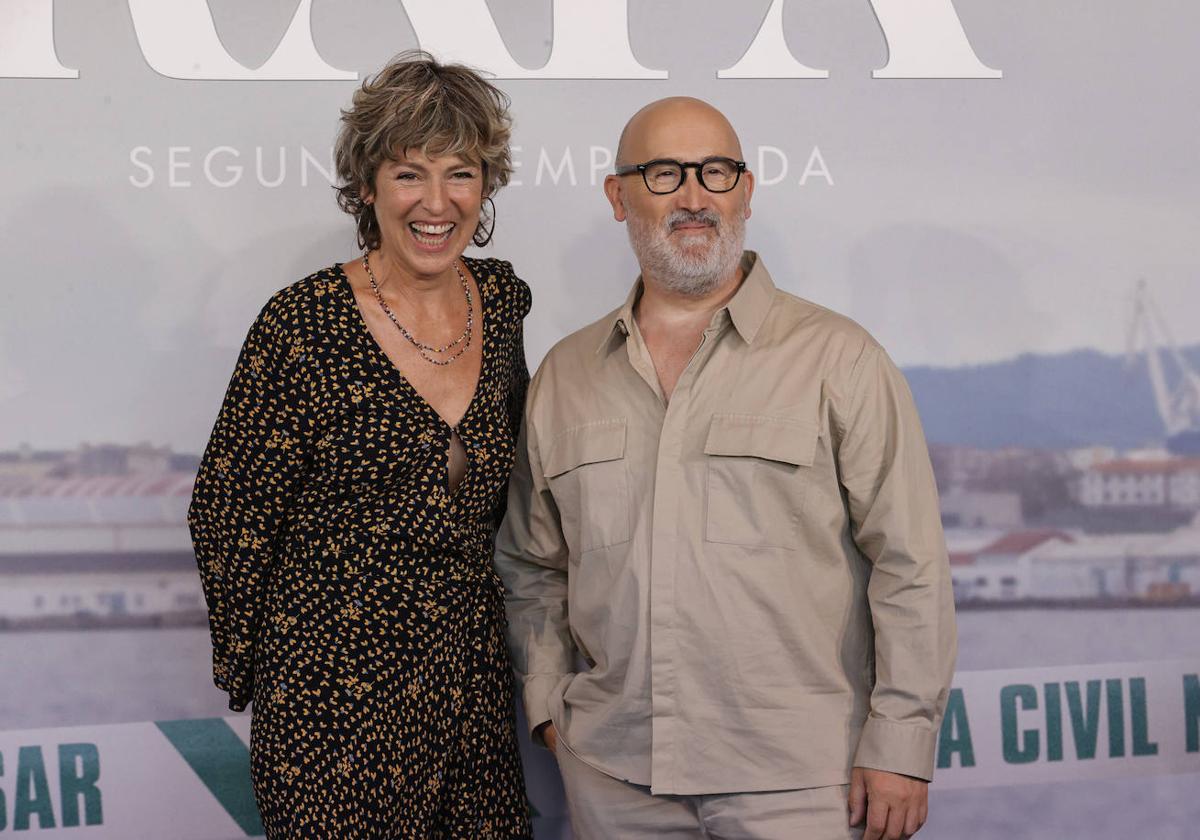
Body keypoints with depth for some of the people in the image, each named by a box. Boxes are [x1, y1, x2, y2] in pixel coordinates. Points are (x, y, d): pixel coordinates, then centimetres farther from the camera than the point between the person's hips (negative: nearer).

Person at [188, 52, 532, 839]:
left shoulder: (502, 299, 5)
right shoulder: (305, 323, -11)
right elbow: (231, 512, -4)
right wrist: (246, 669, 2)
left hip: (474, 679, 5)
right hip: (335, 693, -5)